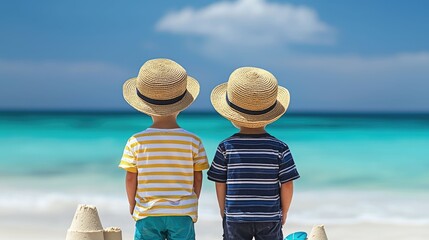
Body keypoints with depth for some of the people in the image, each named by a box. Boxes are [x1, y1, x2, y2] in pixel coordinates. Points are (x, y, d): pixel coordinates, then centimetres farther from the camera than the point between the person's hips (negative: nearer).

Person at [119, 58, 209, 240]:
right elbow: (198, 177, -1)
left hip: (147, 214, 0)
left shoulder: (136, 142, -9)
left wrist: (132, 204, 12)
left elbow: (131, 178, -4)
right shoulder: (193, 141, -7)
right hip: (183, 214, 0)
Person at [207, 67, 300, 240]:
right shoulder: (279, 148, -8)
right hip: (270, 219, 0)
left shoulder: (226, 147, -7)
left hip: (235, 219, 0)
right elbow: (287, 185, -6)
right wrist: (284, 212, 9)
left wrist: (223, 211, 13)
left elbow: (220, 184, -2)